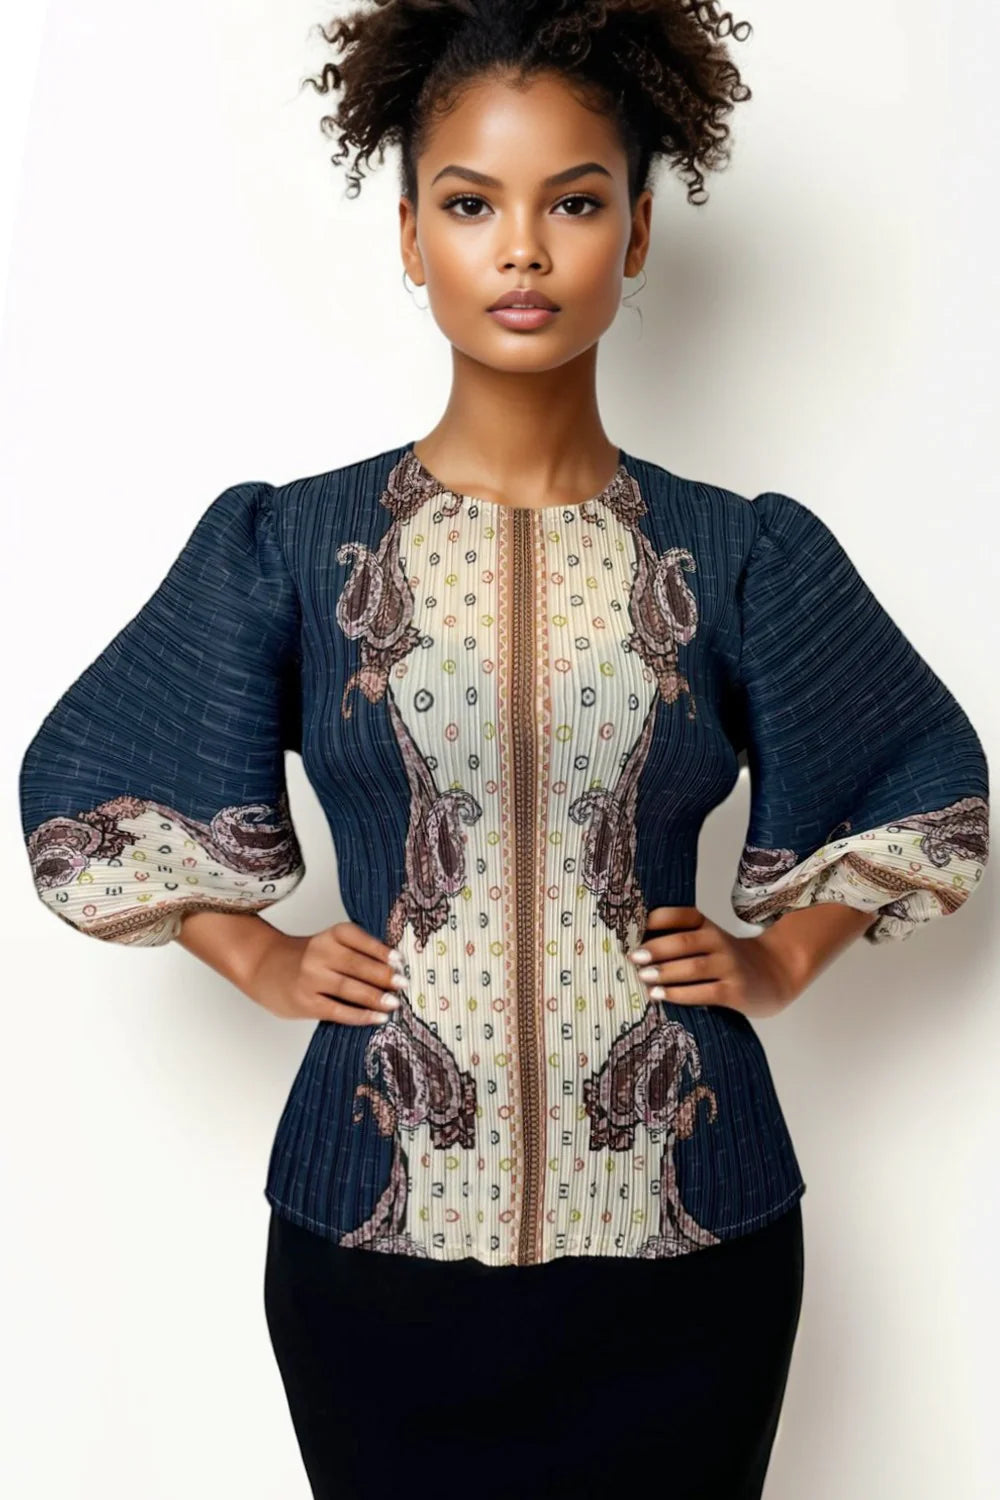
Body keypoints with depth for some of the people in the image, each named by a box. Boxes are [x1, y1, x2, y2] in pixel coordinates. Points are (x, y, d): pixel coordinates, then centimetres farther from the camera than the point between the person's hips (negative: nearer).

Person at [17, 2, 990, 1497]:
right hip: (383, 1239, 0)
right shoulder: (288, 545, -3)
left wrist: (781, 958, 4)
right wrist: (262, 958, 1)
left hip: (683, 1241, 1)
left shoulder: (742, 557, -2)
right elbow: (88, 783, 10)